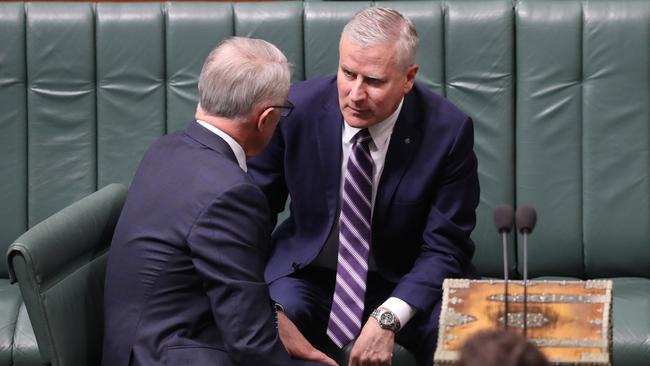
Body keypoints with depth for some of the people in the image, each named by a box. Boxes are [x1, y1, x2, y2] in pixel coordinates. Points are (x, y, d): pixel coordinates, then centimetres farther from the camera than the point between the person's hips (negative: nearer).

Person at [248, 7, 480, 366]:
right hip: (309, 277, 0)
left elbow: (444, 248, -10)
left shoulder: (448, 130, -16)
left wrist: (389, 318, -27)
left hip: (405, 284, 0)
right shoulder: (296, 108, -14)